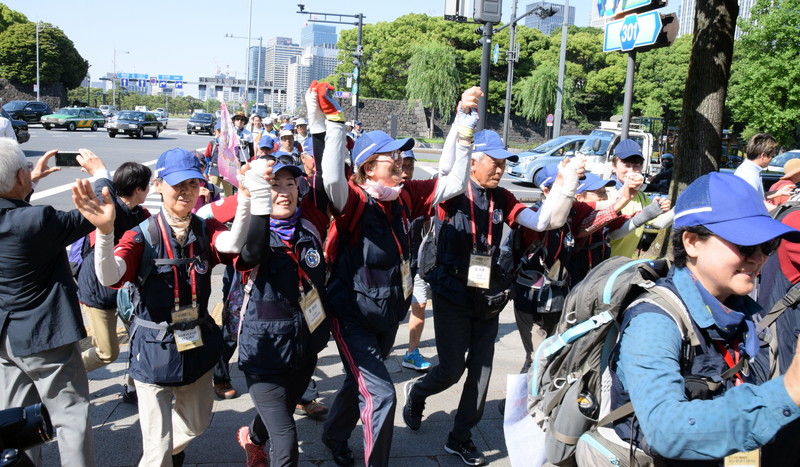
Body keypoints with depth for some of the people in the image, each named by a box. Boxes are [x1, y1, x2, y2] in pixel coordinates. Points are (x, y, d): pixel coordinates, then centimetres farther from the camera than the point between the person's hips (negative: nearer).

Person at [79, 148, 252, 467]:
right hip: (155, 349, -4)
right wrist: (104, 231, -50)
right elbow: (110, 277, -31)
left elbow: (231, 243, -27)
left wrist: (246, 198, -45)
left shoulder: (205, 230, -4)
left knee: (196, 424, 26)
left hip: (198, 344, 4)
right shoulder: (142, 235, -14)